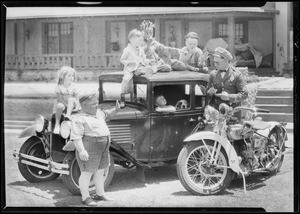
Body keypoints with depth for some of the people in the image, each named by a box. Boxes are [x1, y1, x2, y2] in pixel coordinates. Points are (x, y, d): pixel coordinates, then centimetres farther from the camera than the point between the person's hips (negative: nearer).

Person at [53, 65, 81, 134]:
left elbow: (77, 98, -3)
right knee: (60, 105, -37)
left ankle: (68, 115, -44)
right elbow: (59, 98, -13)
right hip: (63, 104, 0)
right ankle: (57, 124, -28)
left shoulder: (73, 86, -1)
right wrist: (66, 105, -25)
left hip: (72, 106, 1)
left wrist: (77, 107, -21)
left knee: (71, 99, -32)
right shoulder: (59, 87, -6)